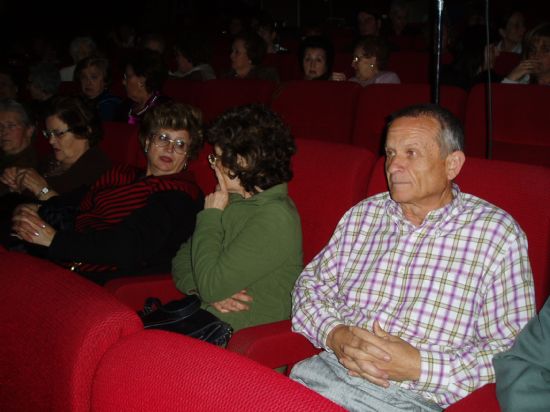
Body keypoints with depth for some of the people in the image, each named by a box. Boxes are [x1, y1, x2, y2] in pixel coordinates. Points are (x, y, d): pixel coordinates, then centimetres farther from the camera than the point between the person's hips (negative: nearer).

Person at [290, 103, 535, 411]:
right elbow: (311, 284, 18)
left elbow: (514, 348, -3)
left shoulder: (497, 233, 1)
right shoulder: (363, 215, 16)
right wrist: (334, 334, -3)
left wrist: (420, 365, -13)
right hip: (331, 370, 4)